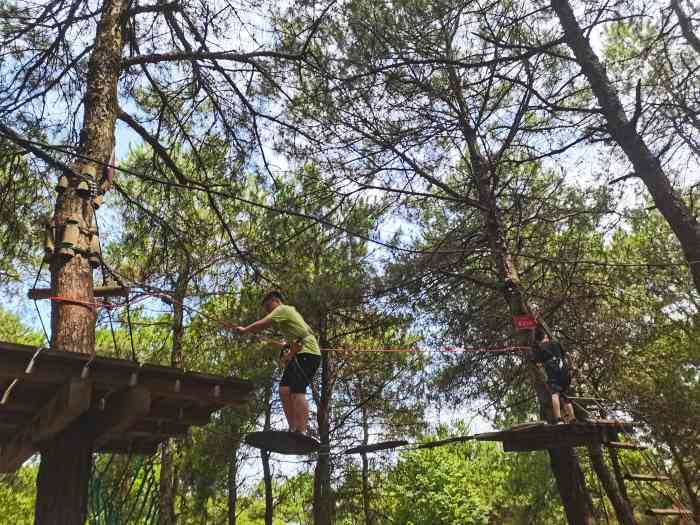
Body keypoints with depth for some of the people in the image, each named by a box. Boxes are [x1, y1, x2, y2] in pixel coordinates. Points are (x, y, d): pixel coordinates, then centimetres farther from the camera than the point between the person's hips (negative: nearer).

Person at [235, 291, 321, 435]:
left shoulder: (282, 309, -1)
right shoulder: (290, 311, 27)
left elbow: (262, 324, -11)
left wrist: (245, 330, 2)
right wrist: (286, 346, 27)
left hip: (307, 353, -10)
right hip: (299, 354, 10)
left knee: (297, 391, -19)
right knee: (284, 389, 0)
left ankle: (301, 432, -24)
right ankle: (293, 429, -3)